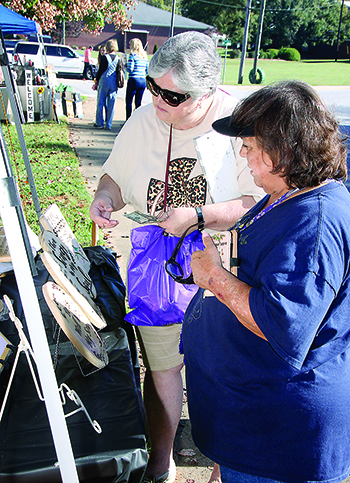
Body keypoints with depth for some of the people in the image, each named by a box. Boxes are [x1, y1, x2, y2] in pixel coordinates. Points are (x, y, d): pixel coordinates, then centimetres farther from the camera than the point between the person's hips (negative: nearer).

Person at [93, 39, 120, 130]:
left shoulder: (104, 57, -7)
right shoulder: (118, 59, 2)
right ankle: (108, 125, 6)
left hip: (104, 81, -3)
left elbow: (100, 70, -4)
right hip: (114, 84, 3)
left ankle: (99, 123, 12)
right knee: (111, 105, 6)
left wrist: (97, 79, 10)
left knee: (100, 103, 8)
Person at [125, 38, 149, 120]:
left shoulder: (133, 55, -7)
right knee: (138, 103, 10)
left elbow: (130, 69, -13)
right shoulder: (145, 56, 12)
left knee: (128, 101, 1)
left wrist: (125, 65, 7)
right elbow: (147, 70, 13)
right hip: (143, 81, 6)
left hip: (134, 80, -6)